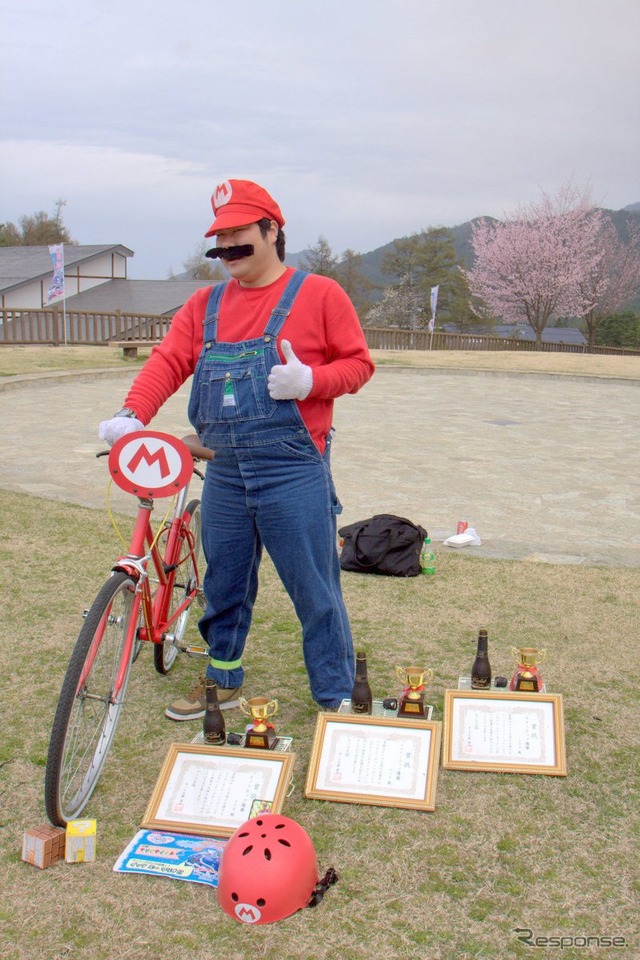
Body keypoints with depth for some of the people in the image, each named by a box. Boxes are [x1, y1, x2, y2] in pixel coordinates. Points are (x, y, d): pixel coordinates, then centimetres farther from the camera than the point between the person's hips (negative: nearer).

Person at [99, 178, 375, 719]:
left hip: (293, 473, -5)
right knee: (224, 584, 17)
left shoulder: (318, 294, -1)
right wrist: (132, 416, -14)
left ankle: (337, 699, 18)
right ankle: (222, 680, 38)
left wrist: (310, 381, -20)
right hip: (225, 473, 5)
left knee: (314, 589, 2)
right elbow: (168, 361, 2)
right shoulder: (206, 305, 12)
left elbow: (359, 363, -1)